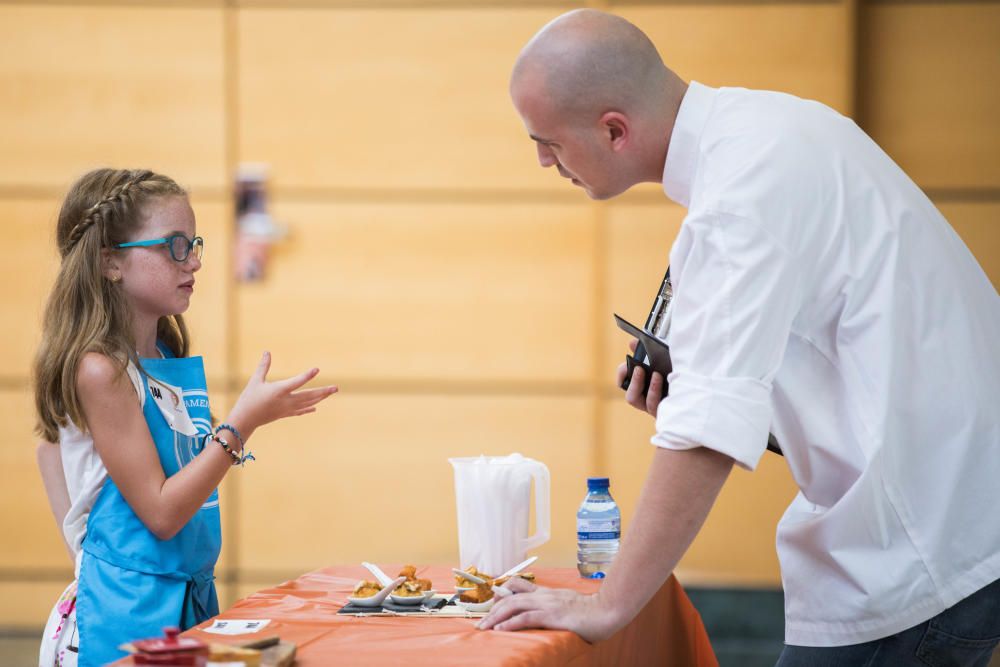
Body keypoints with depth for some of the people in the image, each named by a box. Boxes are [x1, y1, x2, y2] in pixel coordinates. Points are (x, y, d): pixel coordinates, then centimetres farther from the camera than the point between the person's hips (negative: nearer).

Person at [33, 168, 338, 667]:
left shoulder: (168, 357, 8)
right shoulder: (99, 371, -16)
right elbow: (160, 513, -18)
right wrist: (241, 424, -21)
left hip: (191, 591, 8)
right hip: (131, 606, -8)